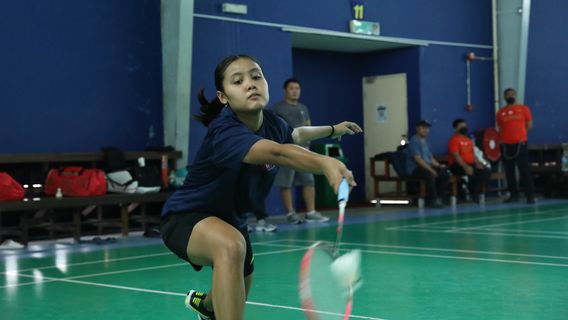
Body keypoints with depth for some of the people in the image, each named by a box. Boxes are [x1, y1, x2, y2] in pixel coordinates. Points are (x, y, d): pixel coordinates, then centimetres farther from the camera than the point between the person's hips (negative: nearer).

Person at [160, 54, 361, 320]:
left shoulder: (272, 124, -10)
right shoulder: (224, 132, -36)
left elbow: (295, 134, 18)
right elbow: (275, 153, -57)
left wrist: (333, 129, 27)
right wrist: (325, 164, -72)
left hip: (231, 219, 8)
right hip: (187, 217, -8)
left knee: (238, 297, 29)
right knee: (231, 246, -43)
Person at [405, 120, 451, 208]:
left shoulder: (424, 141, 20)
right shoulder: (414, 141, -10)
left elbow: (430, 157, 21)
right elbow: (417, 159, -20)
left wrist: (438, 166, 3)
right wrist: (431, 170, -25)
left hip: (427, 167, 9)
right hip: (415, 169, -9)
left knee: (445, 174, -11)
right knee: (430, 175, -37)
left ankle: (439, 197, -7)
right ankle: (433, 200, -26)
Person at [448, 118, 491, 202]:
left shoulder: (469, 140, 19)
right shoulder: (454, 139, -8)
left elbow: (473, 154, 19)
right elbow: (456, 156, -17)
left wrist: (477, 163, -1)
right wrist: (465, 167, -26)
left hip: (470, 164, 8)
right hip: (457, 166, -8)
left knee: (486, 171, -11)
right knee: (472, 173, -35)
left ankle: (479, 192, -8)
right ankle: (473, 194, -21)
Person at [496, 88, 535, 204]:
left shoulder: (524, 108, 4)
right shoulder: (501, 112, 9)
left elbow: (529, 124, 6)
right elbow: (499, 128, 14)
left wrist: (520, 134, 4)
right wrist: (503, 138, 2)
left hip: (521, 143, -3)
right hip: (506, 145, 3)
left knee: (525, 170, -7)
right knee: (509, 171, 5)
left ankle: (530, 195, -5)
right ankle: (513, 195, 13)